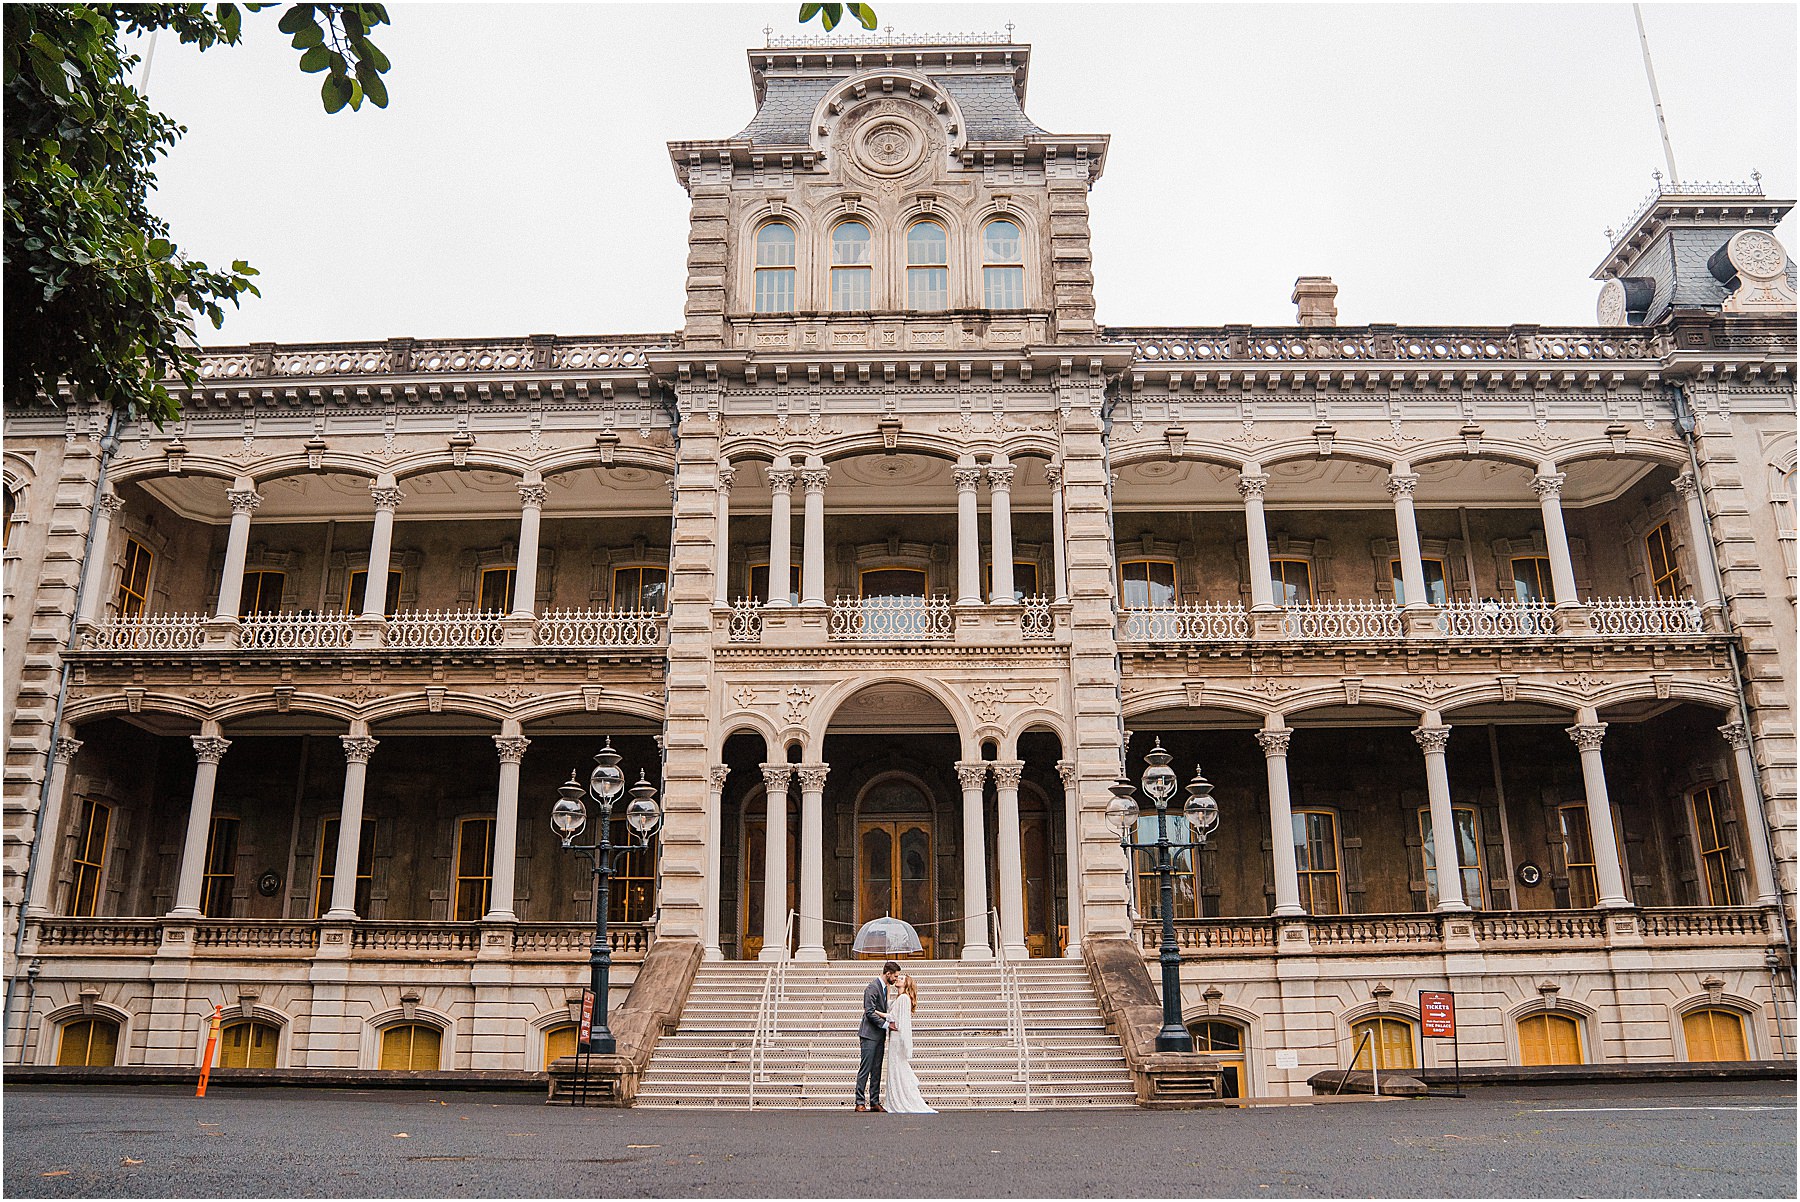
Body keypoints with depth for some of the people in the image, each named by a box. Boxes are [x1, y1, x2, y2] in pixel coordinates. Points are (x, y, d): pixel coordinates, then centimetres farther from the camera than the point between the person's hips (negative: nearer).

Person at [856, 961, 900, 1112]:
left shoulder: (884, 987, 15)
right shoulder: (872, 988, -14)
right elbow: (870, 1012, -19)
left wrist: (885, 1016, 0)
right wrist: (886, 1024, -18)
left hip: (879, 1036, 9)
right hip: (869, 1035, -9)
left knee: (877, 1070, 9)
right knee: (865, 1069, -6)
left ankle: (875, 1102, 12)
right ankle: (860, 1103, -2)